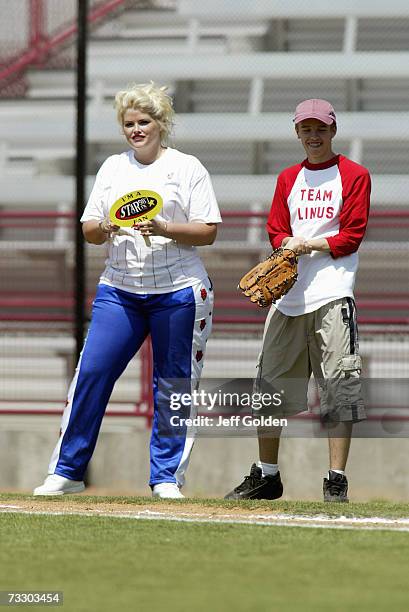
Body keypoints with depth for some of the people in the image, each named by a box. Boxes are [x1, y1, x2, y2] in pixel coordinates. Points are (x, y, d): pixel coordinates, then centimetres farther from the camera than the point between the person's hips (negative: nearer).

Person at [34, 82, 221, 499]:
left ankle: (166, 477, 8)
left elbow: (208, 231, -3)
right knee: (91, 373, -6)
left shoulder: (187, 168, 2)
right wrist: (105, 228, -10)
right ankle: (66, 471, 0)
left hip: (177, 292, -3)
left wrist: (164, 229, -18)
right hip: (119, 291, 3)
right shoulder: (112, 168, 14)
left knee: (173, 384, -1)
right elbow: (87, 230, 12)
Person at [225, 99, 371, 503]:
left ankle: (336, 481, -8)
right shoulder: (288, 179, 19)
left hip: (332, 293, -5)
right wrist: (289, 243, -9)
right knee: (270, 385, 8)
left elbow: (352, 236, -3)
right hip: (287, 293, 5)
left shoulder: (354, 176, 4)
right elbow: (276, 230, 13)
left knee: (338, 389, -9)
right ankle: (266, 476, 19)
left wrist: (311, 245, -14)